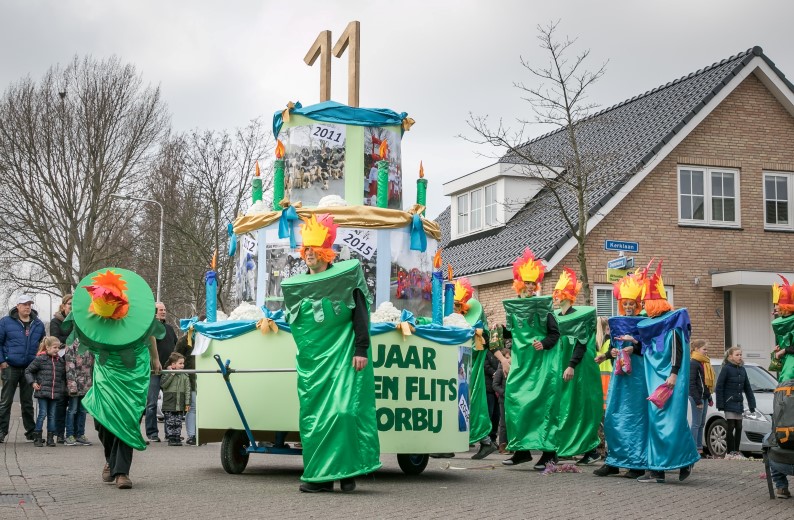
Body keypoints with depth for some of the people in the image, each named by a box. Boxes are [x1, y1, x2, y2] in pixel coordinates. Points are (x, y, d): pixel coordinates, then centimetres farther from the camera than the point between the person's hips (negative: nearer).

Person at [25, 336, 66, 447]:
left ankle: (50, 438, 13)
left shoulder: (60, 361, 9)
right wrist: (33, 383, -7)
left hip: (55, 393, 4)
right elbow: (28, 371, 2)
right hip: (42, 392, -4)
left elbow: (63, 376, 20)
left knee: (52, 415, 8)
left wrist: (63, 388, 11)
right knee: (42, 414, -4)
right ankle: (37, 438, 5)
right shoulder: (40, 359, -4)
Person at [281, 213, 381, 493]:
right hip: (312, 358, 5)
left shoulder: (346, 276, 0)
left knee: (342, 409, -12)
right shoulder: (297, 284, 13)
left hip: (342, 355, -5)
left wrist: (361, 349, -11)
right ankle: (319, 475, 8)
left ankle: (347, 471, -5)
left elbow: (360, 315, -4)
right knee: (312, 413, 2)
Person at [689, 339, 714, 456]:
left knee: (701, 424, 10)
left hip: (704, 397, 9)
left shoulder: (705, 363, 16)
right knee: (697, 423, -7)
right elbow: (691, 383, -17)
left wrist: (709, 398, 18)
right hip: (697, 397, -9)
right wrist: (697, 401, -19)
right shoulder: (693, 363, -12)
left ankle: (700, 449, 13)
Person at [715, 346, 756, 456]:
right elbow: (719, 387, -10)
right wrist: (720, 404, -14)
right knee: (731, 427, -4)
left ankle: (736, 450, 14)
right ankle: (730, 450, 1)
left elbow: (747, 388, 15)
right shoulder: (726, 369, -8)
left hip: (739, 403, 6)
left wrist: (751, 403, 11)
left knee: (739, 427, 7)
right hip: (729, 402, -6)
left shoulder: (742, 370, 10)